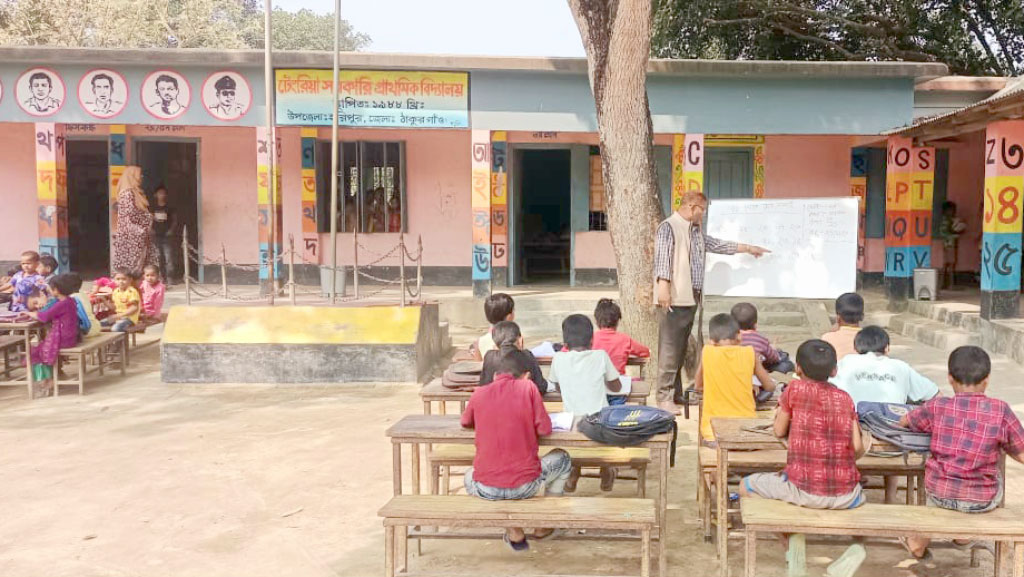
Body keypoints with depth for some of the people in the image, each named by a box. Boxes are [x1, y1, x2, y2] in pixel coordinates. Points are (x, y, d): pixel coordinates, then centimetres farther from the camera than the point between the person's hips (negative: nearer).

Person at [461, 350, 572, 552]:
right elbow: (544, 429, -2)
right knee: (562, 459, 28)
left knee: (469, 478, 38)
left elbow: (466, 423, 21)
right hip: (525, 486, -1)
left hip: (486, 489, 1)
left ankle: (514, 531, 21)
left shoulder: (478, 394, 2)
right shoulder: (527, 387, -4)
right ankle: (544, 525, 32)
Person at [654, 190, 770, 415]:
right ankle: (664, 398, -7)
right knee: (670, 350, -9)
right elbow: (662, 257, -16)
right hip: (673, 299, -9)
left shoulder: (696, 231, 22)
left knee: (681, 349, 11)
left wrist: (748, 249, 35)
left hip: (691, 298, 9)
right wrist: (663, 286, -25)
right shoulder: (668, 227, -6)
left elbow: (717, 245, 32)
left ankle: (677, 395, 16)